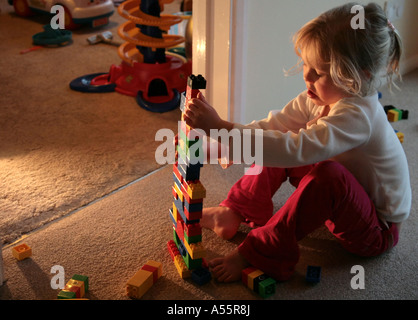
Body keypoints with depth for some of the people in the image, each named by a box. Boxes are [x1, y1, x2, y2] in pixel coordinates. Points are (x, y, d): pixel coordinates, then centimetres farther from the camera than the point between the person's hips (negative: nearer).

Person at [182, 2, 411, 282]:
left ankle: (254, 253, -27)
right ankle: (235, 212, 2)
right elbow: (275, 125, -8)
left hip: (378, 229, -8)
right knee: (277, 142, -1)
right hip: (345, 203, 8)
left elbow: (296, 149, -47)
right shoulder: (320, 98, -8)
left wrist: (221, 128, -50)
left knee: (328, 174, -39)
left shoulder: (357, 115, -35)